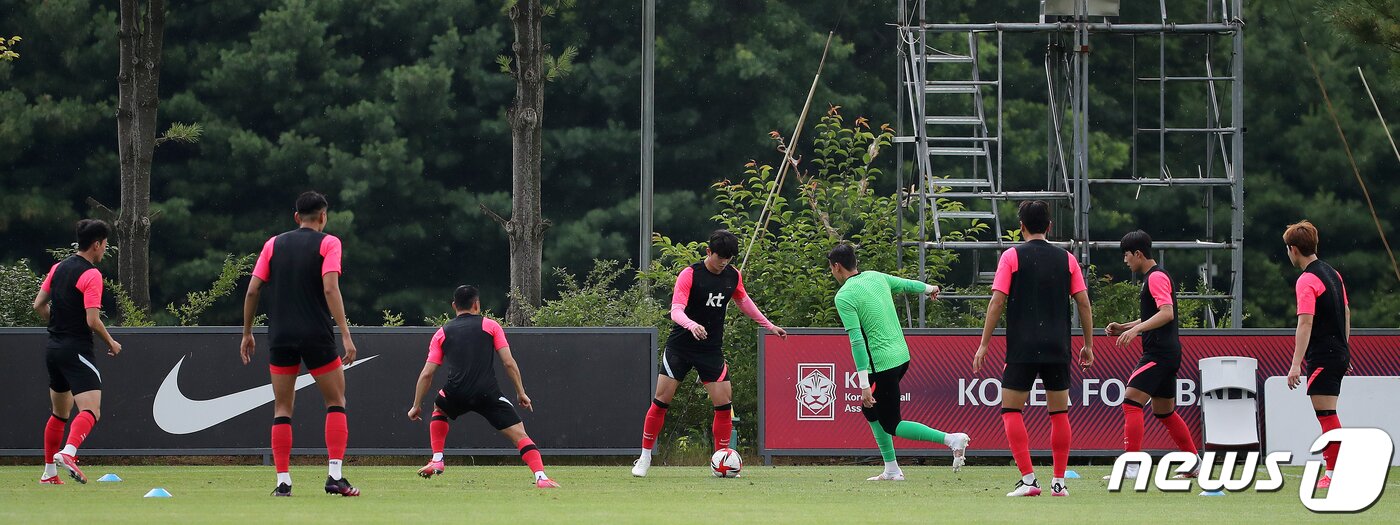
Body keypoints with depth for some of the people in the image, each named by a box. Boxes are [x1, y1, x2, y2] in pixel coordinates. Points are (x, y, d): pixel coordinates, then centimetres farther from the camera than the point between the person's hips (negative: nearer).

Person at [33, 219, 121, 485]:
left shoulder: (59, 267, 10)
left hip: (53, 349, 8)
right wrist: (111, 343, -3)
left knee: (60, 413, 20)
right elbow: (92, 320, -18)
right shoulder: (91, 275, -13)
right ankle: (68, 453, -40)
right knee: (91, 411, -16)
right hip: (76, 351, -8)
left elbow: (39, 305, 14)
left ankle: (49, 472, 22)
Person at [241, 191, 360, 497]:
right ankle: (335, 476, -4)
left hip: (281, 335, 3)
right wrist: (345, 335, -13)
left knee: (282, 408, 8)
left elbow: (253, 290, 6)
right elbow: (330, 289, -12)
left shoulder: (274, 244, 10)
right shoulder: (328, 243, 0)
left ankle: (283, 480, 1)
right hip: (316, 335, -3)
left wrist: (247, 333, 16)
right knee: (336, 402, 8)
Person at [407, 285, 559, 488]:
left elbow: (427, 374, 14)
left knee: (439, 409, 36)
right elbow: (509, 363, 4)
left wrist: (416, 406, 22)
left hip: (456, 394, 2)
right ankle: (541, 477, -20)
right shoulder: (490, 326, 12)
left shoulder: (442, 333, 17)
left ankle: (437, 460, 27)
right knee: (519, 434, -1)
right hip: (488, 393, -2)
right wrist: (521, 393, 12)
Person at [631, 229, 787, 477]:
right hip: (680, 347, -4)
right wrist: (691, 325, -44)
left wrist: (769, 326, 25)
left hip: (712, 350, 4)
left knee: (724, 405, -5)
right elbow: (676, 310, -23)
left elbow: (743, 301, 22)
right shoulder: (689, 275, -14)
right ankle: (645, 457, 8)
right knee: (661, 401, -5)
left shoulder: (733, 277, 2)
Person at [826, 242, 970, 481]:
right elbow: (906, 284, 28)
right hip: (902, 355, 9)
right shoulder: (876, 277, 8)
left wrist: (864, 384, -20)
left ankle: (952, 440, -14)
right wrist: (929, 288, 52)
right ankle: (891, 469, 21)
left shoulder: (844, 297, -13)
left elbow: (857, 341, -19)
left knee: (891, 424, 0)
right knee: (870, 409, 22)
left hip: (882, 363, -9)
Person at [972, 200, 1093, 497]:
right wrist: (1088, 345, 14)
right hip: (1058, 350, 3)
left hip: (1022, 350, -3)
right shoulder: (1066, 259, 7)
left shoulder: (1012, 256, -1)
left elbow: (997, 302, -6)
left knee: (1011, 409, 4)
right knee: (1059, 412, 10)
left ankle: (1028, 479, -8)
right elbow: (1084, 303, 6)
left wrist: (984, 344, -1)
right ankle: (1059, 482, 8)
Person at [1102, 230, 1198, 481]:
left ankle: (1131, 467, -23)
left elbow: (1167, 313, -24)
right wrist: (1123, 328, 17)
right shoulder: (1152, 277, 19)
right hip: (1165, 353, 11)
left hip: (1159, 353, -11)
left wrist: (1136, 329, -32)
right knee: (1164, 412, 17)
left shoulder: (1156, 277, -12)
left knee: (1131, 401, -17)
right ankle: (1195, 465, 24)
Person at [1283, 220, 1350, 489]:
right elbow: (1346, 313, 20)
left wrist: (1296, 364, -25)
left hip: (1322, 357, -9)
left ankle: (1335, 474, -9)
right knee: (1327, 416, 13)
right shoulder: (1332, 274, 13)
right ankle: (1331, 470, 15)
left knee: (1326, 415, -8)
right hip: (1339, 354, 9)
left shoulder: (1307, 281, -15)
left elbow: (1306, 323, -22)